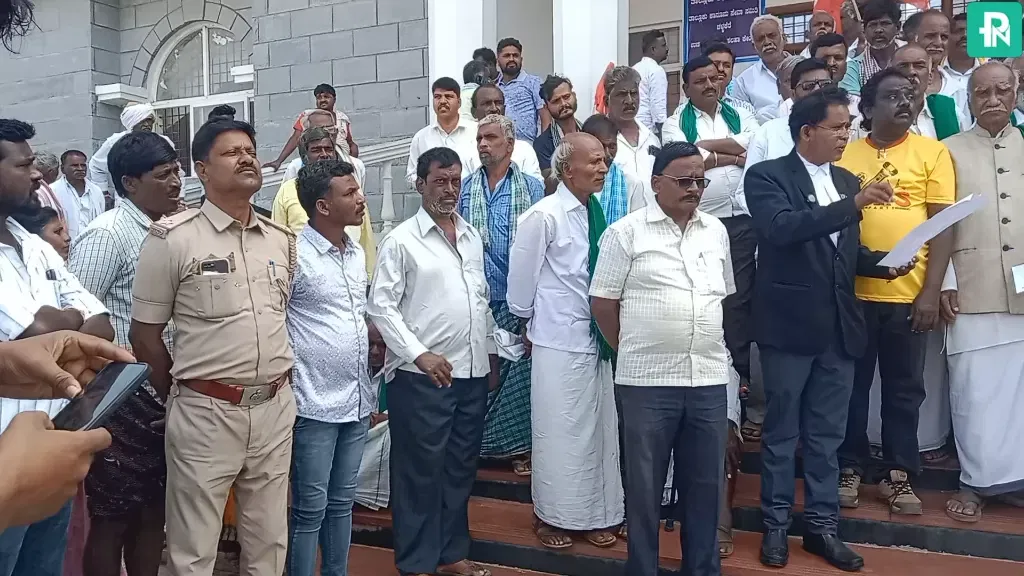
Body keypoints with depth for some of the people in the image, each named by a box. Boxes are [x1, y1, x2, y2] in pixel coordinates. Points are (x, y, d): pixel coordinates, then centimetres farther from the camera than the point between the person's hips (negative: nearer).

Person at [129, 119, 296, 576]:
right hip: (206, 412, -4)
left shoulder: (283, 240, 7)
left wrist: (278, 380, 14)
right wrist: (182, 396, 5)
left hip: (276, 408, 4)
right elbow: (144, 334, -3)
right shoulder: (172, 238, -8)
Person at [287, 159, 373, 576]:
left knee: (341, 502, 18)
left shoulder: (357, 253, 9)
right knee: (310, 509, 5)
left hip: (357, 401, 7)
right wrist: (290, 375, -11)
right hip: (314, 404, -7)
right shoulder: (294, 253, -14)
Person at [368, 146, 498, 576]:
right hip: (422, 376, -6)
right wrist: (419, 354, -17)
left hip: (472, 372, 6)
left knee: (461, 467, 15)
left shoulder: (472, 236, 12)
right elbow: (380, 305, -10)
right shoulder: (402, 240, -6)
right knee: (420, 470, 4)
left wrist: (491, 354, 16)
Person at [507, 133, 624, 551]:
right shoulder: (543, 216, -14)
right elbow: (521, 278, -6)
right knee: (560, 432, 5)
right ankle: (553, 515, 24)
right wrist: (531, 323, 6)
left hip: (600, 340, 6)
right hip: (559, 342, -6)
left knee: (600, 430, 13)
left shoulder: (599, 213, 3)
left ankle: (595, 515, 29)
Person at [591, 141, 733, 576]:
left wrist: (711, 345, 13)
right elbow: (602, 302, -3)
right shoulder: (626, 232, -4)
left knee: (705, 483, 14)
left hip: (709, 378, 4)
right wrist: (631, 349, 2)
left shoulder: (716, 232, 10)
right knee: (645, 484, 9)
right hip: (647, 380, -4)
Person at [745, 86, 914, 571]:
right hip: (790, 324, -5)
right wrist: (853, 204, -28)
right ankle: (776, 527, 21)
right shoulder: (767, 176, -6)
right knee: (781, 432, 7)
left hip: (838, 326, 6)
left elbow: (847, 251, 18)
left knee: (827, 435, 13)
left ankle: (822, 526, 26)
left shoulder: (846, 181, 13)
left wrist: (884, 262, -1)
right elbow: (782, 228, -25)